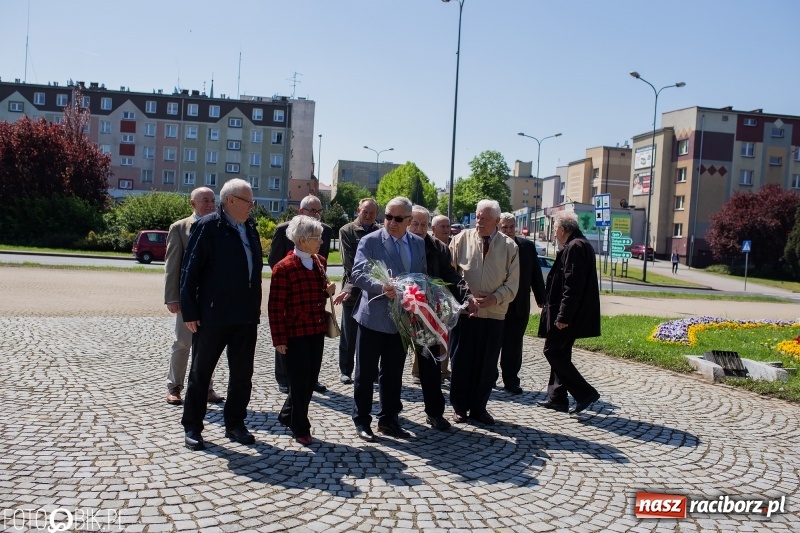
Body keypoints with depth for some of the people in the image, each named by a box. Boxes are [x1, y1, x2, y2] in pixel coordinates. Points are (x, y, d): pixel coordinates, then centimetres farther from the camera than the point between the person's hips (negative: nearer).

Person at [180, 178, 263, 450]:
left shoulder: (250, 227, 9)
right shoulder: (207, 226, -10)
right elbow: (190, 270, -11)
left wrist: (256, 308, 9)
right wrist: (190, 312, -13)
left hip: (246, 316, 6)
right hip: (212, 315, -6)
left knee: (242, 374, 13)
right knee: (200, 372, 8)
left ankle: (235, 424, 27)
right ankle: (192, 427, 20)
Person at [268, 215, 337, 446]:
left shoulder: (320, 262, 8)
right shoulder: (284, 267, -15)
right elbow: (275, 307, -13)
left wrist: (328, 290, 1)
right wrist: (279, 339, -14)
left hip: (317, 332, 7)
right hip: (295, 334, -7)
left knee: (310, 381, 14)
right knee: (300, 382, 4)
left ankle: (288, 416, 36)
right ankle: (300, 428, 21)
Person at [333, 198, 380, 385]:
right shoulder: (347, 231, -1)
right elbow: (349, 262, -8)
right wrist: (352, 287, -15)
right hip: (353, 289, -2)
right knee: (349, 334, 6)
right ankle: (345, 370, 16)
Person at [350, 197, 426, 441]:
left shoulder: (419, 244, 9)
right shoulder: (370, 241, -7)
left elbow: (423, 277, 15)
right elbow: (357, 274, -16)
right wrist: (381, 287, -32)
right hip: (373, 317, -4)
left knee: (393, 373, 14)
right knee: (366, 372, 5)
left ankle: (388, 419, 27)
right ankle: (361, 420, 18)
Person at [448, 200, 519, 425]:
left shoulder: (509, 247, -1)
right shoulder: (462, 239, -2)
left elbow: (512, 284, -1)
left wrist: (494, 298, -15)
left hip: (494, 314, 1)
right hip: (464, 312, 0)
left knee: (487, 365, 9)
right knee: (460, 361, 7)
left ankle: (478, 408, 24)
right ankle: (459, 406, 22)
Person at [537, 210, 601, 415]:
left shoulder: (574, 247, -18)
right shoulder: (581, 245, 15)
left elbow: (572, 286, -24)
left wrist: (563, 316, -23)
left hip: (566, 315, -11)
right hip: (571, 314, 11)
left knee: (553, 352, -6)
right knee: (560, 353, 15)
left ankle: (585, 392, -2)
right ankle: (557, 398, 22)